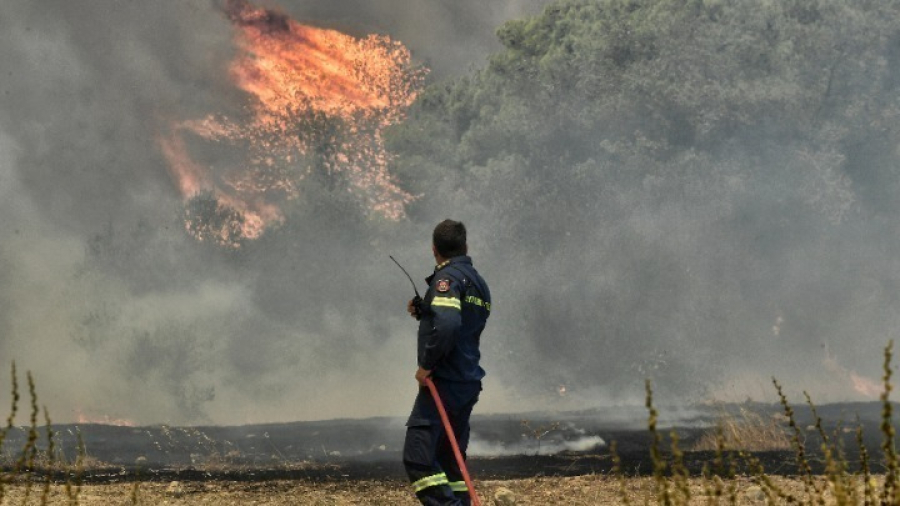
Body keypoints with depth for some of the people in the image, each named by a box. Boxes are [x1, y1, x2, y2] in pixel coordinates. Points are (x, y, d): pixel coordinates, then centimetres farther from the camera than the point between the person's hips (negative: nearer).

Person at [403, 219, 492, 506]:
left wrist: (427, 364, -19)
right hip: (469, 383, 10)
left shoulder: (447, 278, -12)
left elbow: (447, 325, -29)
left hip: (444, 382, -10)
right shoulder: (478, 282, 17)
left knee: (418, 458, -15)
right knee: (451, 460, 15)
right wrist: (422, 312, 19)